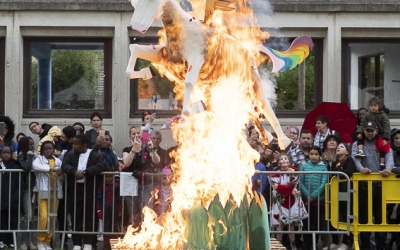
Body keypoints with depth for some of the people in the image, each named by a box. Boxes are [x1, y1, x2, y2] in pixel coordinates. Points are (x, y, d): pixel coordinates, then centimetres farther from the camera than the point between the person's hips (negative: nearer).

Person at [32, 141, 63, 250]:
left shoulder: (58, 161, 11)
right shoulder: (39, 159, 0)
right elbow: (35, 165, -21)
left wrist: (61, 172, -19)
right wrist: (51, 168, -23)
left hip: (55, 192, 4)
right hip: (43, 191, -4)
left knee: (52, 218, 4)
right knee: (43, 216, -13)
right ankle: (40, 241, -1)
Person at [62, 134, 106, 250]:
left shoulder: (95, 155, 1)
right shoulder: (70, 154, 10)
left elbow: (101, 166, -15)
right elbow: (64, 165, -5)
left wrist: (85, 172, -24)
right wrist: (74, 172, -25)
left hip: (89, 189, -3)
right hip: (74, 189, 3)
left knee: (89, 217, 2)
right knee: (75, 217, 6)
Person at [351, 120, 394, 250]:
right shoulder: (357, 144, 7)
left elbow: (389, 157, -8)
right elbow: (355, 158, -11)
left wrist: (388, 168, -31)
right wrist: (361, 168, -32)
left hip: (380, 184, 1)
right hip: (363, 184, -1)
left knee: (380, 215, 4)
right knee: (364, 215, 5)